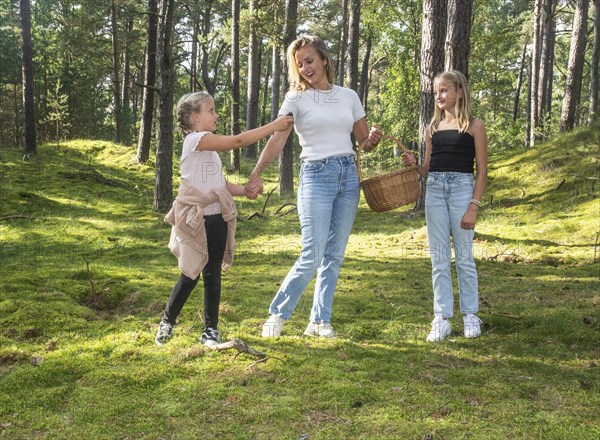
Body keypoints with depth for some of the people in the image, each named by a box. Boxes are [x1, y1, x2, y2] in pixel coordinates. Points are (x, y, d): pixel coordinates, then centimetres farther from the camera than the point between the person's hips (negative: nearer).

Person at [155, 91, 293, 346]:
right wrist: (273, 126, -15)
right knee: (191, 275, 1)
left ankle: (211, 330, 16)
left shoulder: (211, 147, 17)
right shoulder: (196, 139, -12)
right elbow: (237, 141, -19)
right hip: (195, 220, -7)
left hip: (217, 218, 7)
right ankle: (168, 320, 24)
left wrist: (244, 190, 0)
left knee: (213, 275, 8)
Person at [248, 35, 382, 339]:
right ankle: (278, 314, 9)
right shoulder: (297, 98, 0)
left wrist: (373, 139, -8)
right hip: (316, 176, -4)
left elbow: (364, 141, 16)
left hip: (348, 175, 4)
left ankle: (320, 321, 16)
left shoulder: (349, 96, 11)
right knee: (312, 256, -10)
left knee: (335, 256, 6)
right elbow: (277, 139, -11)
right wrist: (256, 172, -25)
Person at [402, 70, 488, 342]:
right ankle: (442, 319, 10)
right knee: (439, 259, 5)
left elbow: (482, 170, -2)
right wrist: (413, 164, -4)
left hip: (462, 189, -4)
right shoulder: (432, 128, 13)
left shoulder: (474, 126, 1)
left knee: (464, 256, 3)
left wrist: (474, 207, -11)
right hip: (434, 190, 4)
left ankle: (470, 314, 17)